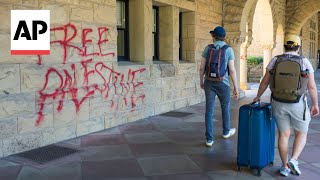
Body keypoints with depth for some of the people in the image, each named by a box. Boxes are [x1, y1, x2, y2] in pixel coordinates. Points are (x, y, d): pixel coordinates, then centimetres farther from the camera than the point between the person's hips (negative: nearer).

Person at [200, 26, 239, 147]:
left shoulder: (208, 48, 0)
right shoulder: (229, 50, -7)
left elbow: (202, 67, 2)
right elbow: (232, 70, -10)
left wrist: (201, 81, 17)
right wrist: (236, 87, -4)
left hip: (209, 83, 2)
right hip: (222, 84, -1)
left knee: (209, 110, 3)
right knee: (225, 107, 21)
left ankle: (209, 139, 0)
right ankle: (226, 131, 39)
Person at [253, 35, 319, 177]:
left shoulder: (275, 60, -2)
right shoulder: (305, 62, -6)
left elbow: (265, 81, 0)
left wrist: (258, 97, 14)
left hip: (278, 103, 2)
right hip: (298, 104, -2)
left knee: (284, 135, 13)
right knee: (301, 134, 16)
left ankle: (285, 167, 18)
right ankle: (293, 160, -4)